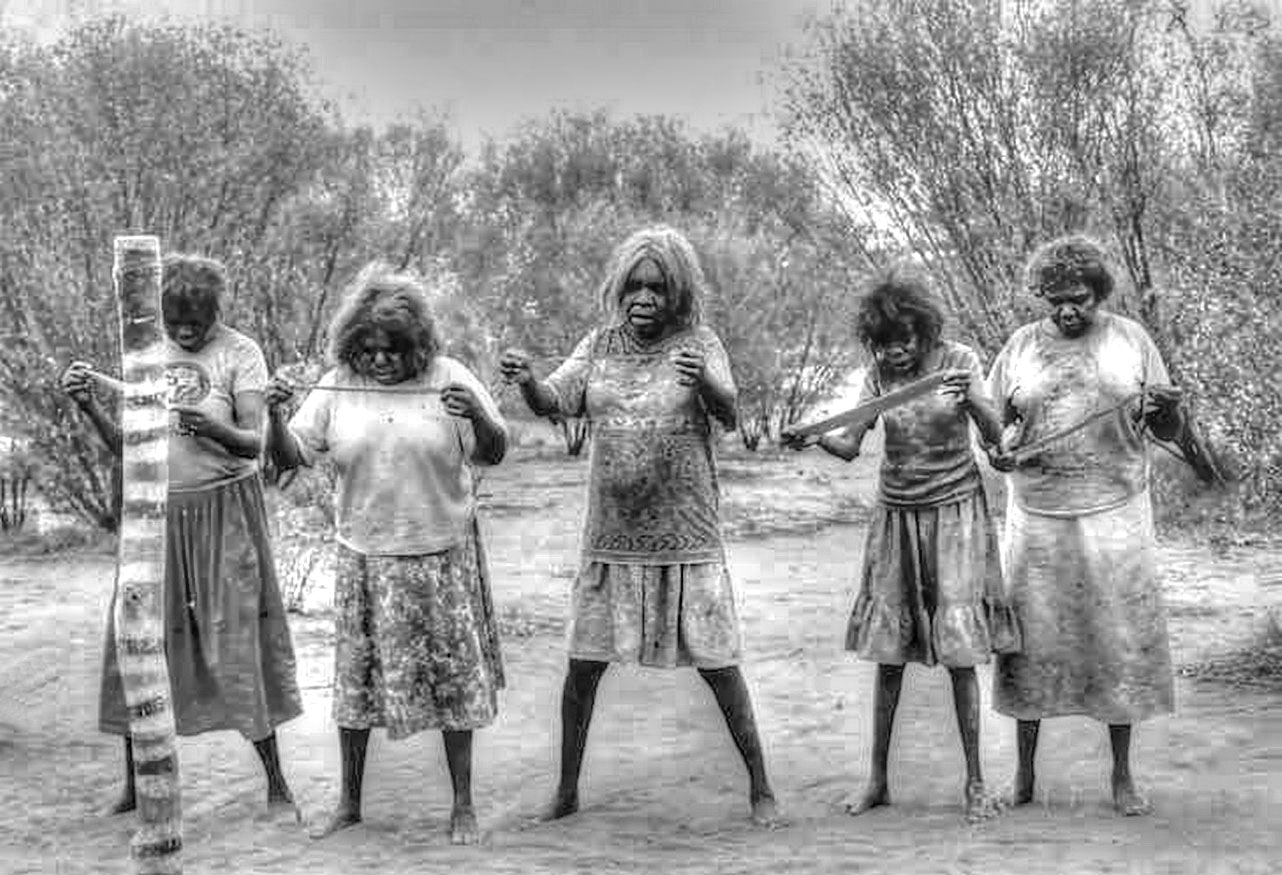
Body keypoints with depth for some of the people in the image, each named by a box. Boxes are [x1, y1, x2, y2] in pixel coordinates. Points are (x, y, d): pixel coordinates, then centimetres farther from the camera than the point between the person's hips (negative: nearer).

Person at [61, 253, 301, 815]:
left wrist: (212, 428, -33)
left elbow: (252, 443, -14)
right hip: (156, 511, 4)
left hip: (224, 510, -4)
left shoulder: (241, 353, -5)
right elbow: (124, 446, 5)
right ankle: (135, 784, 19)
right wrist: (90, 406, -11)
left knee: (239, 639, -2)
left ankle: (276, 784, 9)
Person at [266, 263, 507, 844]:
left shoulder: (448, 378, -6)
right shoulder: (336, 387, -1)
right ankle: (349, 802, 26)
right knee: (356, 677, 9)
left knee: (453, 677, 5)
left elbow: (493, 454, -7)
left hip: (442, 553, -1)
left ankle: (463, 806, 19)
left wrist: (477, 416, -27)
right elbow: (291, 457, 1)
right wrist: (277, 417, -18)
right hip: (365, 556, 2)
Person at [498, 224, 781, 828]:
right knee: (583, 666, 8)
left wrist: (704, 382, -41)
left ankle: (760, 788, 19)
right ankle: (566, 791, 25)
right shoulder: (601, 343, 5)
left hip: (687, 542, -3)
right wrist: (526, 381, -28)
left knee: (717, 665, 2)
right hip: (611, 540, 3)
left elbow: (728, 413, -18)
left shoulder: (698, 343, -4)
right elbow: (556, 402, -6)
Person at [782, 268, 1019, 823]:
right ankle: (877, 780, 15)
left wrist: (971, 401, -33)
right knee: (888, 652, 4)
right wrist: (814, 438, -30)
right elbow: (850, 444, -9)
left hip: (955, 511, -2)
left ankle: (975, 784, 7)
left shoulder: (959, 361, -6)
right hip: (897, 514, 2)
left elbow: (997, 436, -13)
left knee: (960, 653, -5)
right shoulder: (879, 373, -1)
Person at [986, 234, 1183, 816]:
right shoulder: (1021, 346, 7)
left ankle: (1121, 774, 17)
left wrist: (1166, 409, -16)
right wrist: (998, 451, -12)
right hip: (1037, 517, 1)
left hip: (1115, 513, 0)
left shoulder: (1129, 339, 6)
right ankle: (1023, 773, 16)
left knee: (1122, 637, 2)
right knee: (1031, 637, 2)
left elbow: (1169, 433, 7)